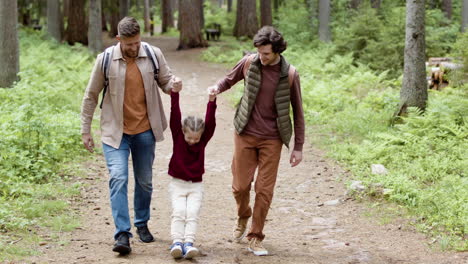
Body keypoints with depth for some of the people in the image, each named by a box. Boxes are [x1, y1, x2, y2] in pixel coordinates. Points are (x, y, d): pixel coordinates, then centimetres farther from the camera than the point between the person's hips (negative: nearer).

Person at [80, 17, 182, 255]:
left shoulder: (153, 55, -7)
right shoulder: (105, 60, -10)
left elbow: (165, 81, 7)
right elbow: (91, 96, -1)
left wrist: (173, 84, -19)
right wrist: (85, 130, 0)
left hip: (145, 130, 2)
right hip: (115, 132, -2)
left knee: (144, 181, 14)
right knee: (118, 178, -16)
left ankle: (142, 224, 34)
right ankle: (122, 235, -16)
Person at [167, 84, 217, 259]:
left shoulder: (203, 141, -2)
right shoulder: (178, 137, -4)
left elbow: (210, 123, -14)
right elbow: (175, 117, -14)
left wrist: (212, 101, -26)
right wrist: (175, 94, -24)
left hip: (196, 186, 1)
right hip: (177, 184, -1)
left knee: (192, 214, -15)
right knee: (178, 212, -16)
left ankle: (188, 243, -25)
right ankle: (176, 242, -25)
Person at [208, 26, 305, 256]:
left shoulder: (289, 74, -9)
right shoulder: (249, 62, -6)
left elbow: (297, 111, 0)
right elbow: (230, 79, 12)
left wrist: (298, 147, 0)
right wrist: (218, 88, -12)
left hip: (272, 139, -1)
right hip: (245, 134, 1)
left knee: (264, 189, -1)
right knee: (240, 185, 5)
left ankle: (255, 238, 13)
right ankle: (243, 217, 37)